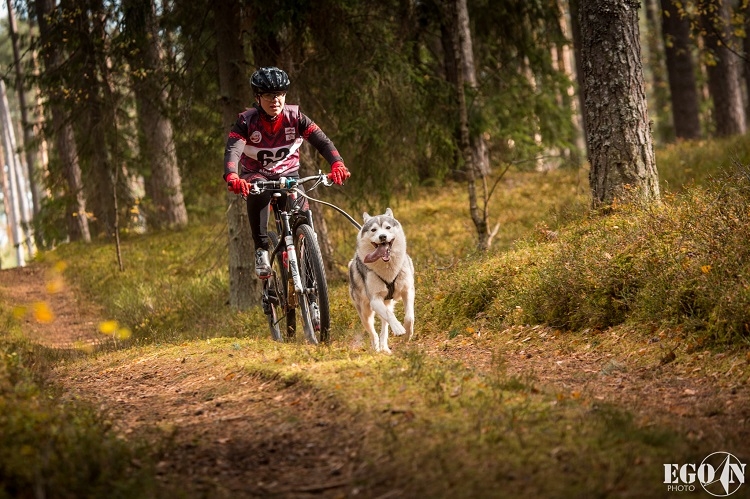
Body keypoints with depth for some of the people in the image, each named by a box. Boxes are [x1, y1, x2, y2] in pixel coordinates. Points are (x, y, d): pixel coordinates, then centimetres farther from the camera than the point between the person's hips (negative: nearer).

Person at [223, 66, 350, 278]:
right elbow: (232, 151, -30)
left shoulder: (295, 117, -13)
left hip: (287, 174, 2)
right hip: (255, 175, -1)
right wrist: (232, 178, -52)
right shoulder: (247, 121, -16)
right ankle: (261, 250, -28)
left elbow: (322, 141, -22)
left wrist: (337, 165, -43)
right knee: (259, 193, -38)